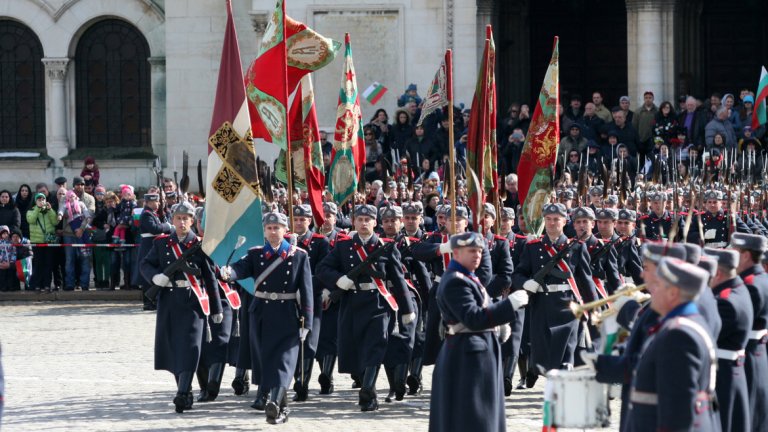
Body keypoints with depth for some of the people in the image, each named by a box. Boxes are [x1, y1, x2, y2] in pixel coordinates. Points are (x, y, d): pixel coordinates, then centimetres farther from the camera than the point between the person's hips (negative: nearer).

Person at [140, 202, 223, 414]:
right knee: (172, 347, 8)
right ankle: (184, 391, 23)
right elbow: (145, 264, 12)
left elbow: (210, 277, 3)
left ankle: (183, 394, -17)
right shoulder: (161, 243, 9)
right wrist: (155, 276, -12)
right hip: (169, 301, 4)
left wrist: (216, 309, 3)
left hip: (193, 302, -3)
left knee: (189, 348, -12)